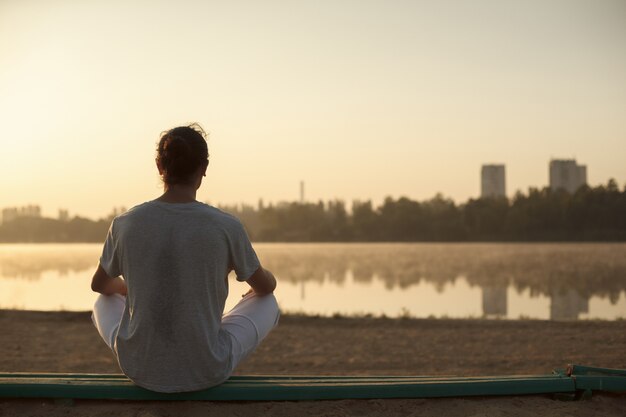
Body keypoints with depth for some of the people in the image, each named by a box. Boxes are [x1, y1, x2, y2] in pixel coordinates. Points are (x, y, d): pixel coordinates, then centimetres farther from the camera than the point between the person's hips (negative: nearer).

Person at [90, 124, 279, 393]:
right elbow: (266, 285, 5)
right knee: (267, 303, 25)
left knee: (105, 303, 33)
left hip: (140, 368, 2)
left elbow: (100, 285, 12)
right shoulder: (227, 227, -14)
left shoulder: (125, 224, -8)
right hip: (207, 370, -2)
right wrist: (261, 283, 30)